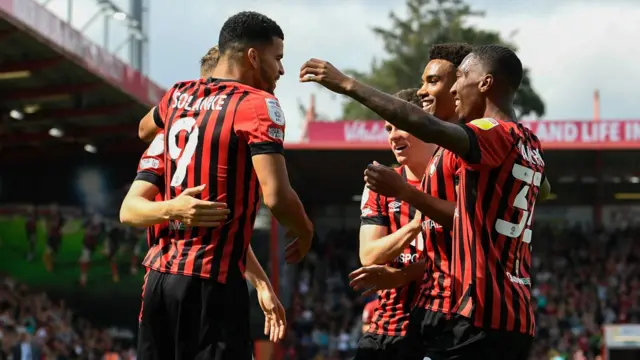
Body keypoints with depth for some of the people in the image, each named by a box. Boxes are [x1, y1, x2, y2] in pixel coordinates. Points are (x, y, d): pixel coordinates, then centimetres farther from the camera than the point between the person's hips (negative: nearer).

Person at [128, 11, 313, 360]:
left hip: (160, 272, 7)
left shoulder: (178, 95, 13)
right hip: (211, 279, -7)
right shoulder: (258, 104, -9)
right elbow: (276, 197, -18)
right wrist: (305, 233, 1)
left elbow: (145, 129, 37)